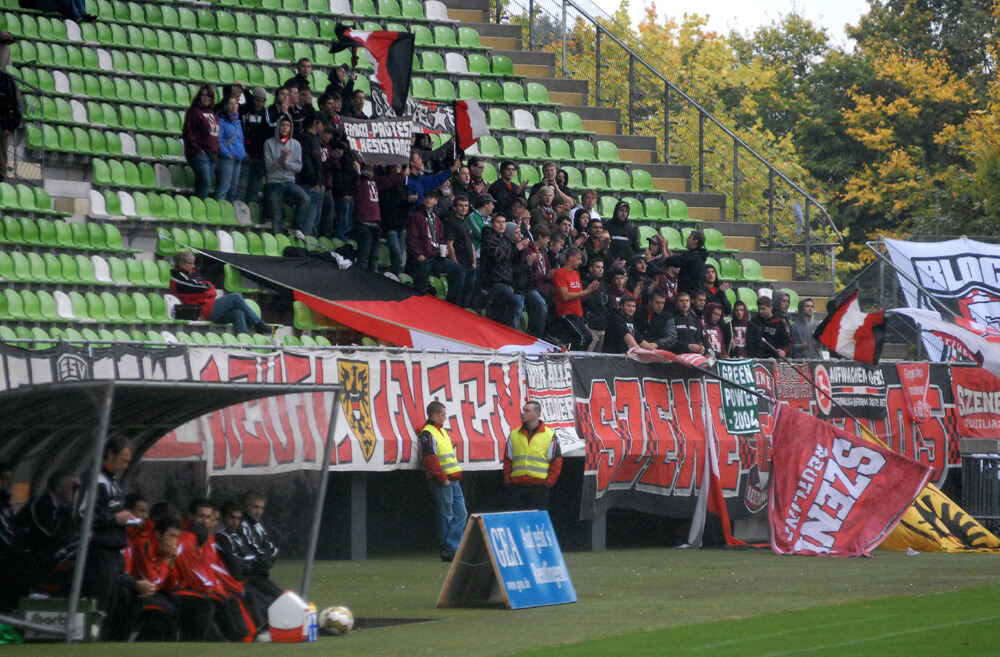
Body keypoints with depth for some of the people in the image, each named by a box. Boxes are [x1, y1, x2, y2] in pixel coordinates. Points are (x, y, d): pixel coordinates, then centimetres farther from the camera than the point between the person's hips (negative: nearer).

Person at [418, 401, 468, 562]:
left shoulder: (442, 431, 20)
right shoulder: (427, 434, -10)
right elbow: (430, 459, -18)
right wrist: (442, 478, -20)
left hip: (453, 481, 9)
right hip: (441, 482, -9)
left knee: (461, 514, 5)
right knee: (446, 517, -4)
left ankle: (451, 548, 5)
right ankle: (448, 550, 1)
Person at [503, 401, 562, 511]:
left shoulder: (549, 435, 3)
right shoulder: (514, 435, 11)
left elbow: (556, 462, 4)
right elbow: (507, 460, 15)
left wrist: (548, 484, -4)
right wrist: (508, 482, 5)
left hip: (539, 488, -3)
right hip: (517, 487, 3)